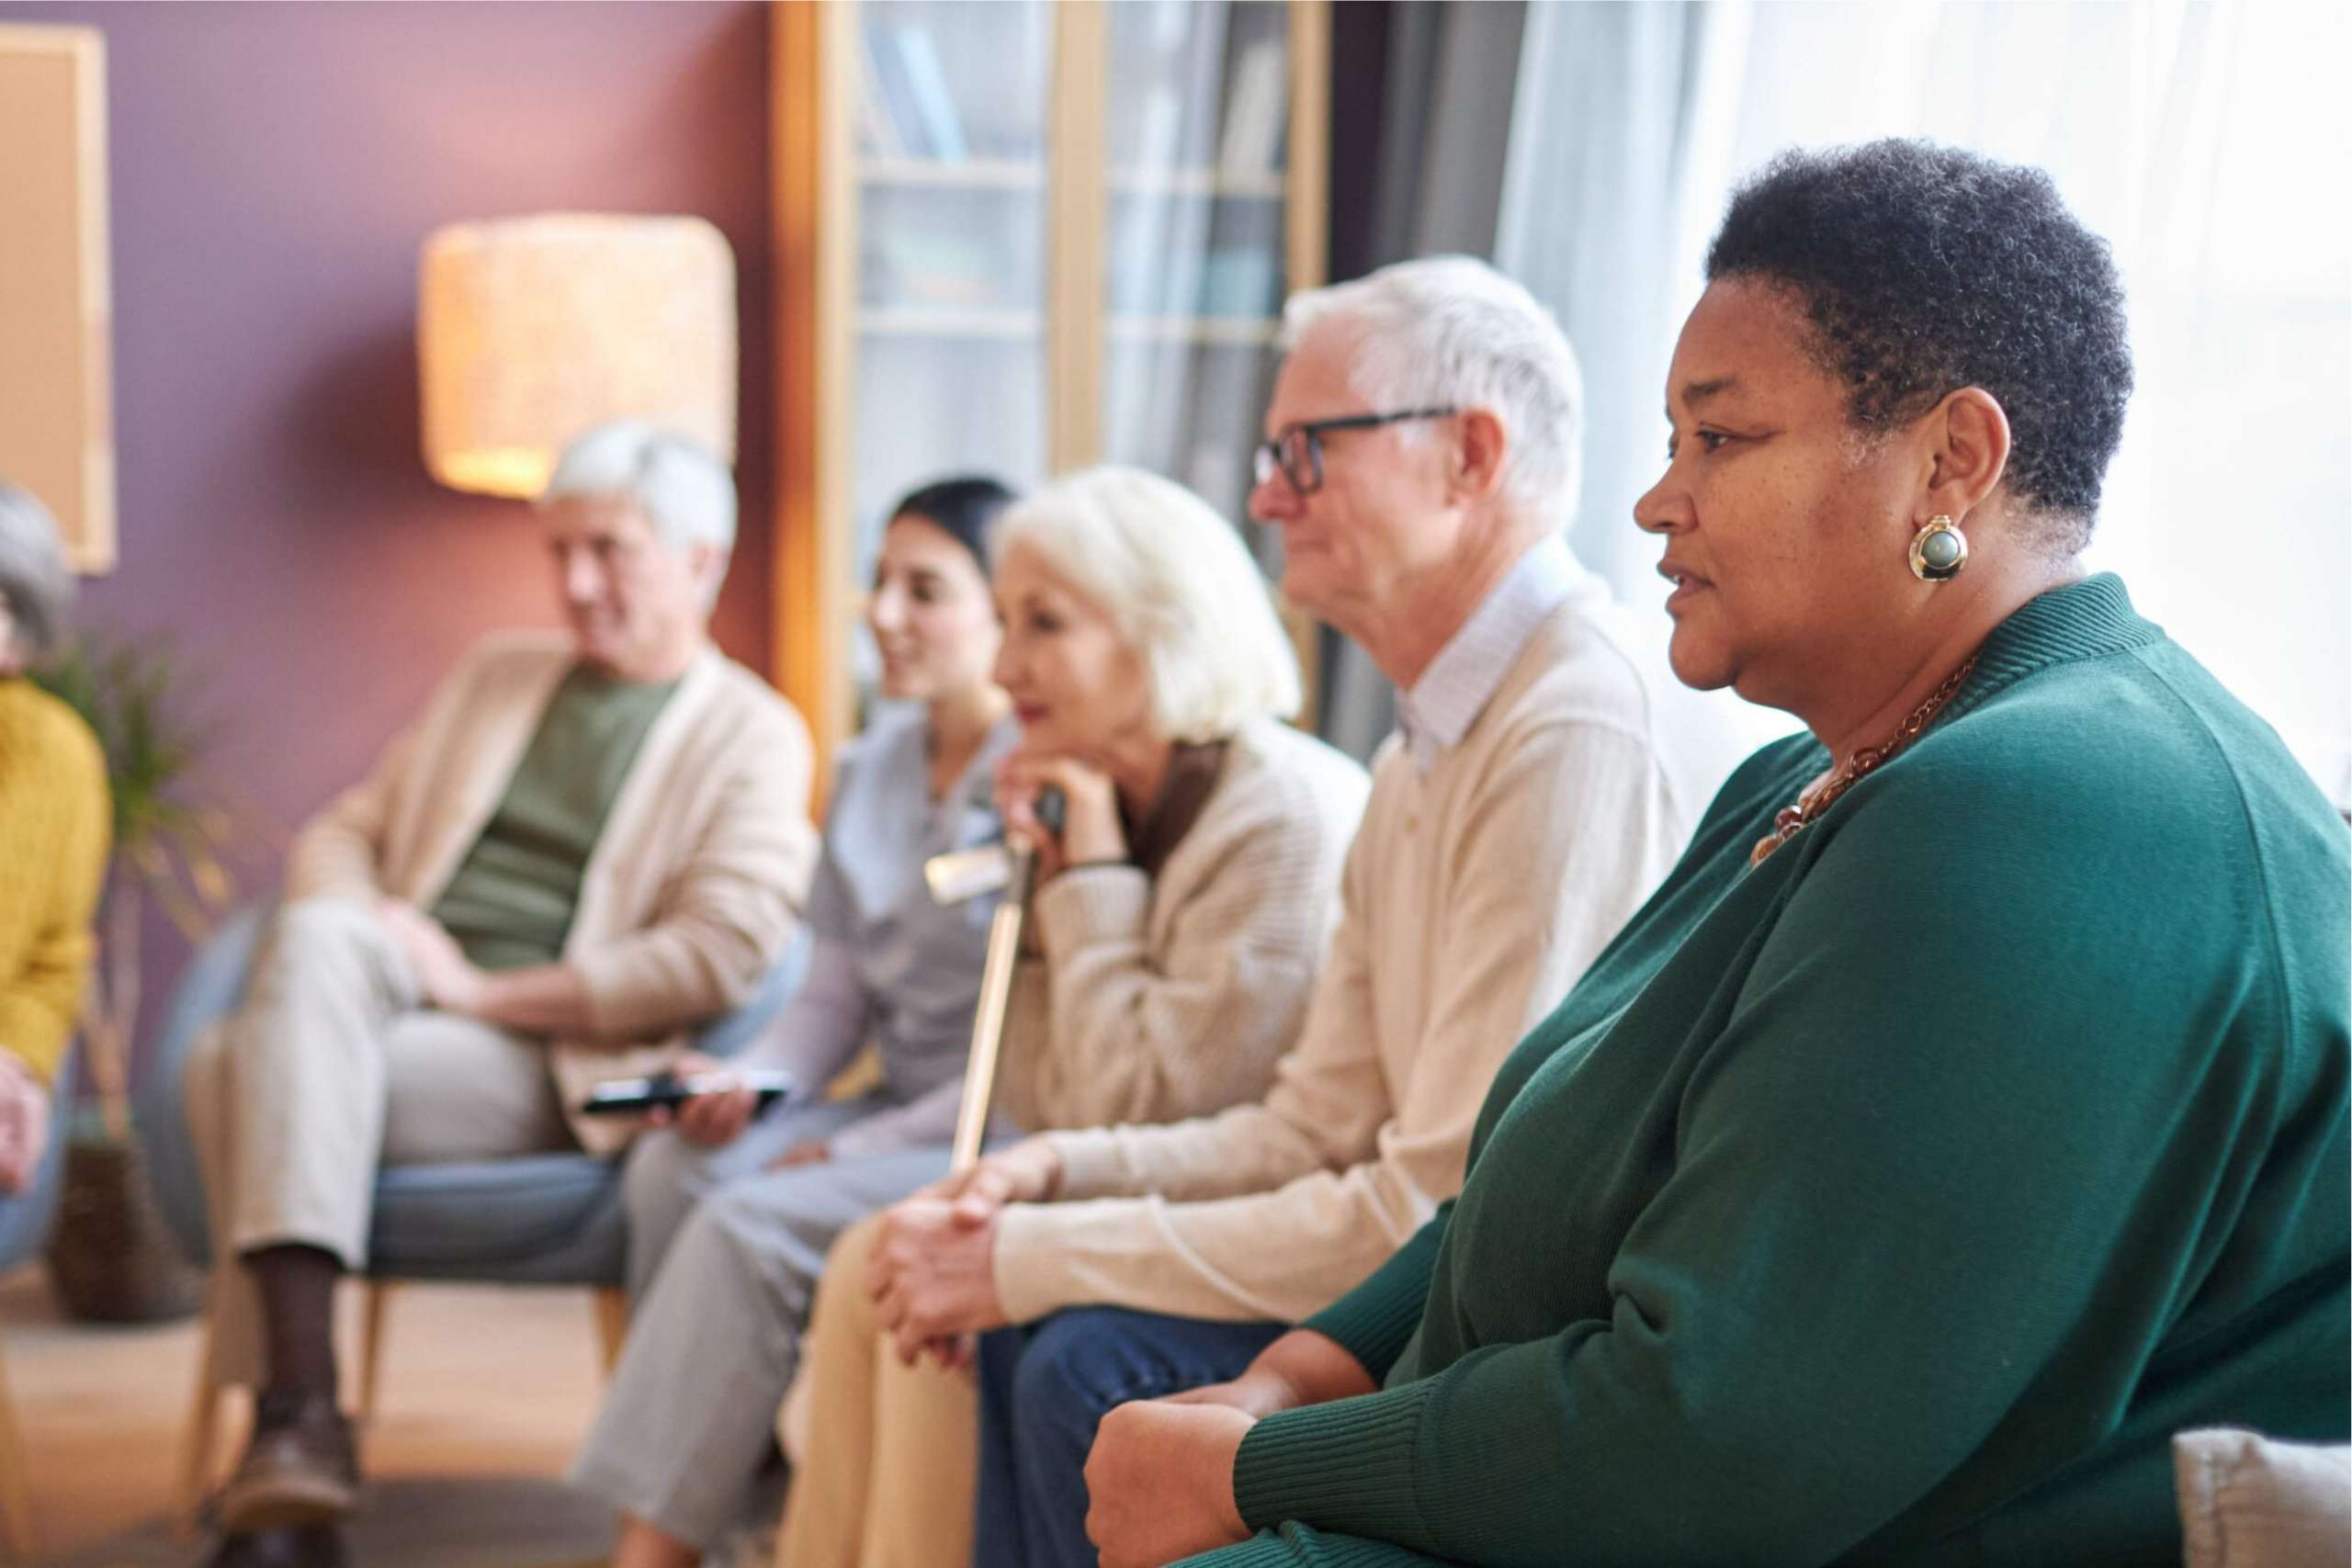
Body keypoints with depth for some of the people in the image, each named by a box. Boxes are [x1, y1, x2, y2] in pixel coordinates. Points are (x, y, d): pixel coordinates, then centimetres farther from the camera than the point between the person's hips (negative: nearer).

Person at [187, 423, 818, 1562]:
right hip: (377, 996, 5)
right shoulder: (498, 673, 25)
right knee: (314, 939, -32)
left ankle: (296, 1417, -27)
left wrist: (488, 992, -12)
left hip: (539, 1056, -5)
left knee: (253, 1074, -30)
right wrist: (352, 931, -3)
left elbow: (721, 955, -8)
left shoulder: (753, 734, 6)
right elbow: (341, 832, 23)